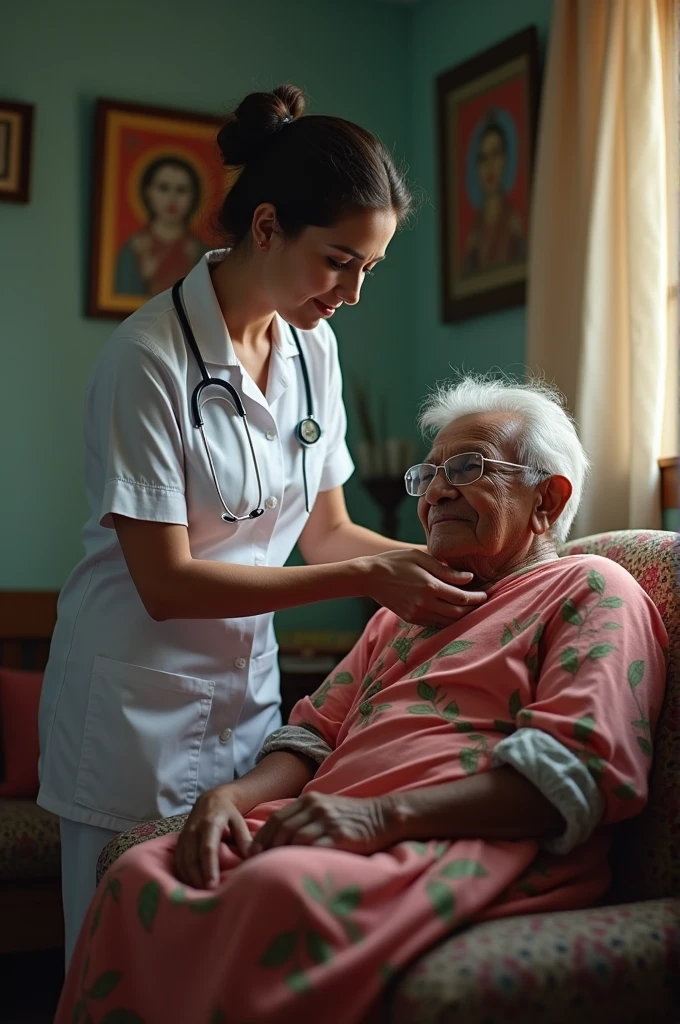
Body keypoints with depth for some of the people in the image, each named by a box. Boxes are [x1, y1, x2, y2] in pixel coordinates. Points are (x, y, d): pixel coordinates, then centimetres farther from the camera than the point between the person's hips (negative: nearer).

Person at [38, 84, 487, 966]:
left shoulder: (313, 347, 2)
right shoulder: (150, 357, -18)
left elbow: (324, 531, 7)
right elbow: (166, 583, -20)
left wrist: (436, 558, -10)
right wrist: (367, 579, -23)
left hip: (249, 689, 6)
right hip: (140, 703, -5)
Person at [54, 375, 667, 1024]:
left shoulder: (591, 591, 6)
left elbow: (582, 765, -10)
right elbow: (314, 732, 26)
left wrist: (383, 814, -20)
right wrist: (233, 795, 2)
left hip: (469, 849, -7)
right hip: (334, 830, 7)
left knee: (282, 884, -36)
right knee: (141, 874, -19)